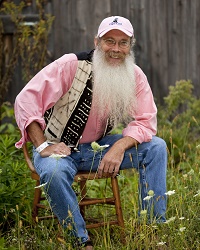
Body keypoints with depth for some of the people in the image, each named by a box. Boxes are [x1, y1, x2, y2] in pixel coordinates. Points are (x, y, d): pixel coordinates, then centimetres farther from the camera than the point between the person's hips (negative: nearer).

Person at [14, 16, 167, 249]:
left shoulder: (135, 76, -5)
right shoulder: (72, 65, -18)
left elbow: (145, 122, -8)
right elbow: (26, 100, -20)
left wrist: (119, 147, -28)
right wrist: (42, 146, -28)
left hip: (99, 147, 4)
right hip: (60, 148, -4)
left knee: (156, 147, -13)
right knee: (53, 171, -39)